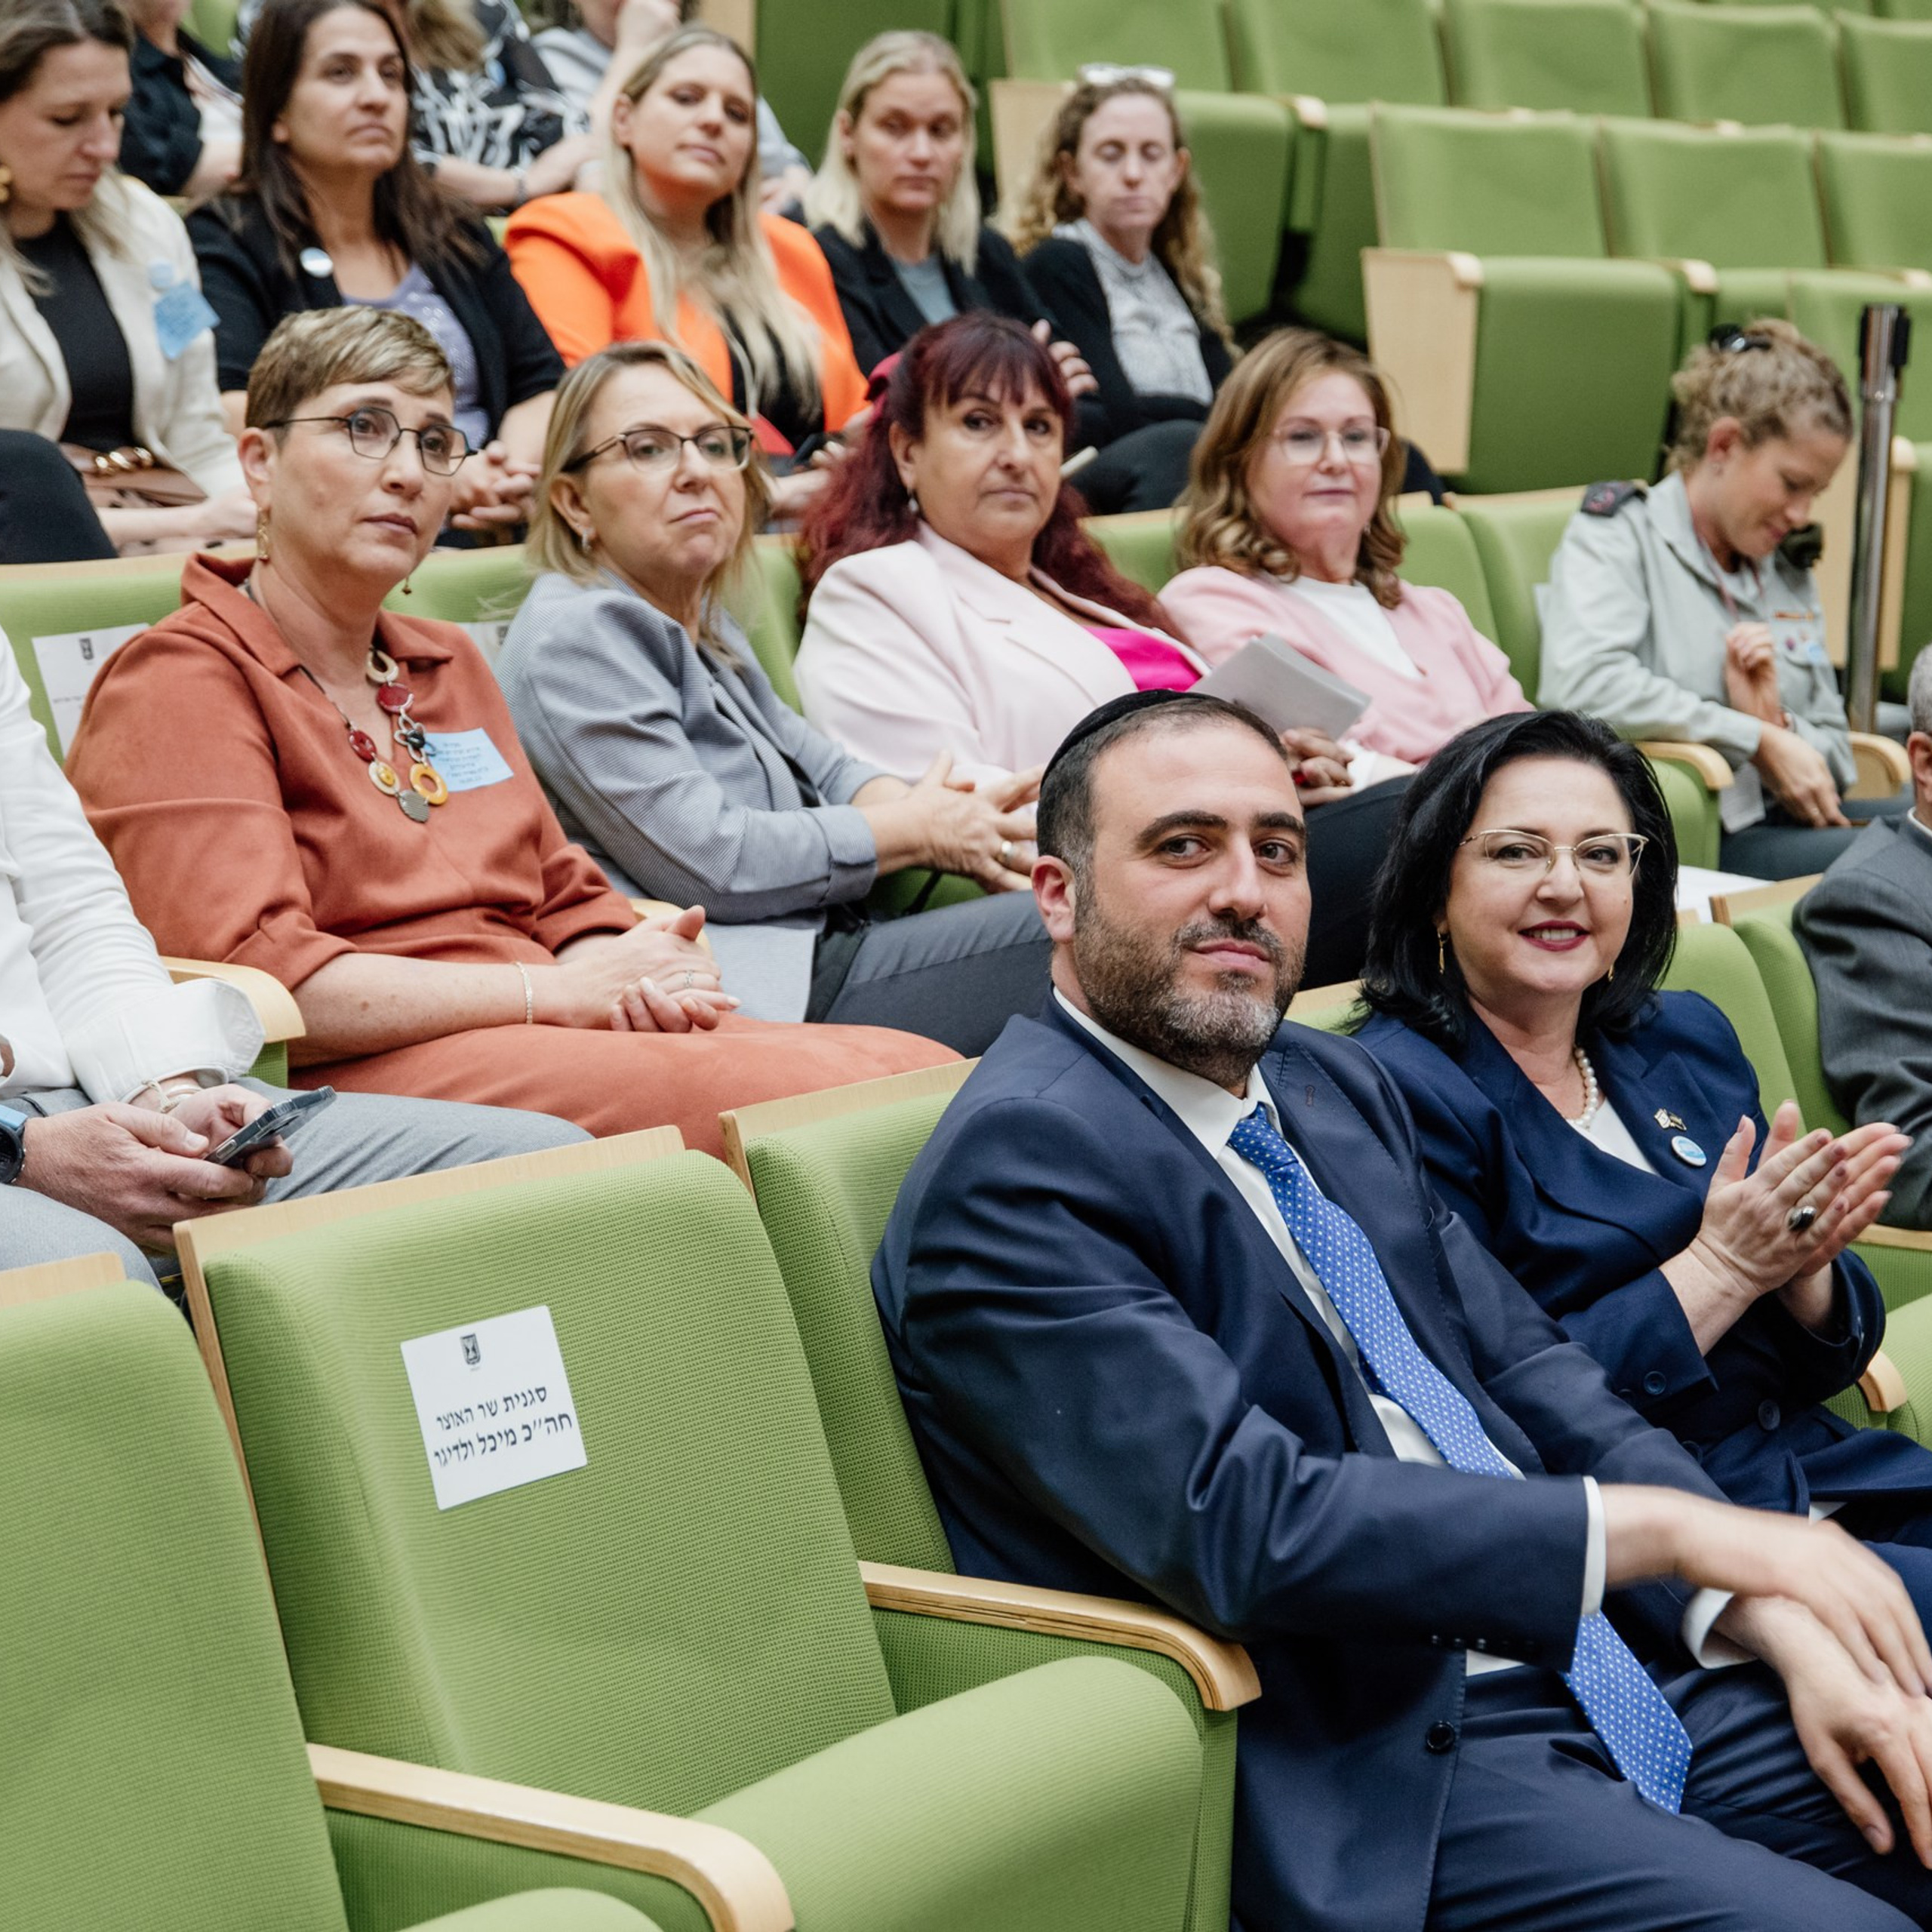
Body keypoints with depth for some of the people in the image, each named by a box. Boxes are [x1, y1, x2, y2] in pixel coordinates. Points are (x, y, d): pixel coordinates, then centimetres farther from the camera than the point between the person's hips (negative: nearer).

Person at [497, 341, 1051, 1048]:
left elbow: (822, 769, 22)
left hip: (817, 949, 10)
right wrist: (916, 830, -5)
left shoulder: (699, 623, 21)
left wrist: (971, 833, -1)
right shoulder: (577, 639, -10)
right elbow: (707, 861, -17)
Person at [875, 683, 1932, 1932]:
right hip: (1375, 1781, -8)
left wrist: (1784, 1628, -1)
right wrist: (1670, 1526, -21)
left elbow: (1529, 1372, 13)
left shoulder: (1337, 1087, 15)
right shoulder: (1014, 1170, -13)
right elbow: (1244, 1523, -23)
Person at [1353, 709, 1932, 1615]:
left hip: (1825, 1475, 8)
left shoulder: (1687, 1037, 15)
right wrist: (1720, 1269, -15)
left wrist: (1802, 1259, -8)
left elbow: (1827, 1362, 15)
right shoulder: (1399, 1092, -7)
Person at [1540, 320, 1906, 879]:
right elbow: (1580, 683, -19)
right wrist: (1758, 742, -12)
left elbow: (1833, 757, 24)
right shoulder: (1616, 534, 3)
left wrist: (1776, 723, -1)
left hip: (1782, 822, 8)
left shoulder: (1789, 571, 23)